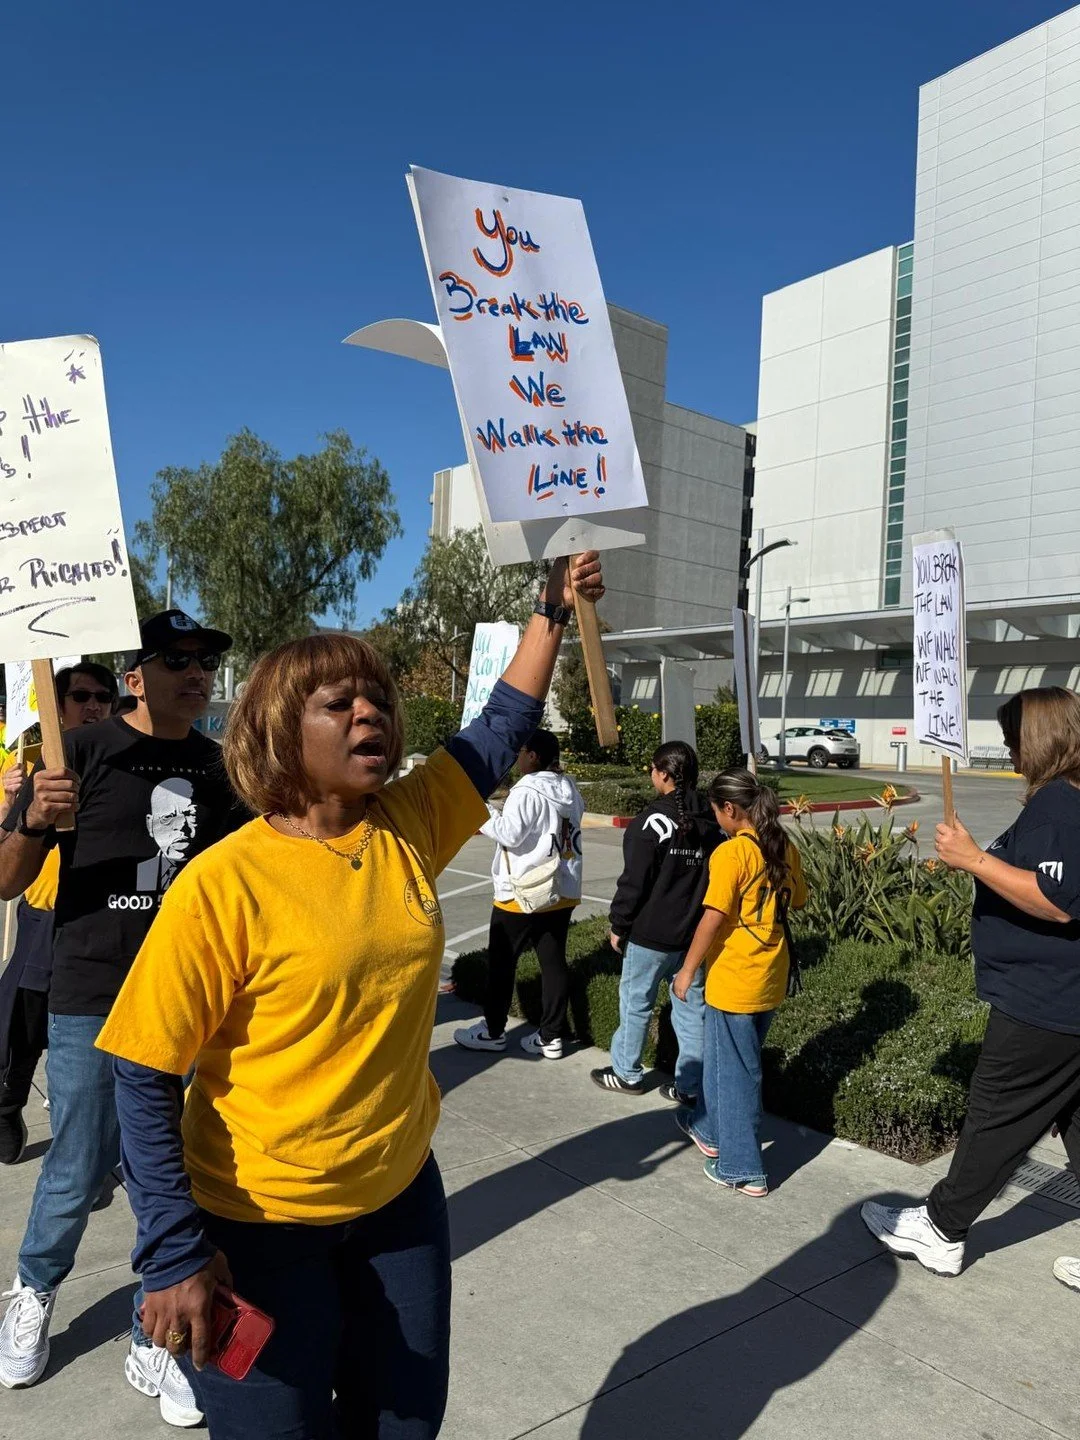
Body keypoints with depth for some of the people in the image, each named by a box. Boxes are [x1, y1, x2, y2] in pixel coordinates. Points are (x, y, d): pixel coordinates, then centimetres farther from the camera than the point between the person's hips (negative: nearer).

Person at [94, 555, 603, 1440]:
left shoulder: (410, 827, -7)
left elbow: (503, 728, 5)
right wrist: (174, 1253, -17)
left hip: (402, 1192, 5)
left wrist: (554, 610, 4)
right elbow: (145, 1081, -16)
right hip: (261, 1224, -5)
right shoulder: (222, 884, -22)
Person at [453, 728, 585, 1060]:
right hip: (563, 893, 7)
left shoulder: (526, 792, -18)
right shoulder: (570, 790, 6)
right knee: (554, 962, 10)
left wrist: (483, 816, -7)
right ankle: (551, 1036, 15)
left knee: (502, 963, 8)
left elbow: (509, 834, -20)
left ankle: (493, 1031, 20)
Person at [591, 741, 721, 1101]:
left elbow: (633, 881, -16)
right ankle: (691, 1086, 17)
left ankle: (627, 1073, 25)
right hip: (696, 933, 6)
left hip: (651, 933, -6)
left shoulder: (654, 821, -17)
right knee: (692, 1006, 11)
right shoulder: (711, 822, 4)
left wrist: (618, 926, -4)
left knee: (635, 1001, 11)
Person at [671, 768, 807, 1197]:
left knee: (734, 1071, 6)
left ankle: (743, 1168, 16)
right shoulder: (785, 848, 3)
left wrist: (687, 971, -12)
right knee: (724, 1058, 24)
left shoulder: (730, 853, -20)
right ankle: (710, 1130, 41)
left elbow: (713, 919, -21)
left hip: (735, 979, -8)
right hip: (771, 976, 8)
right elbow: (797, 901, 16)